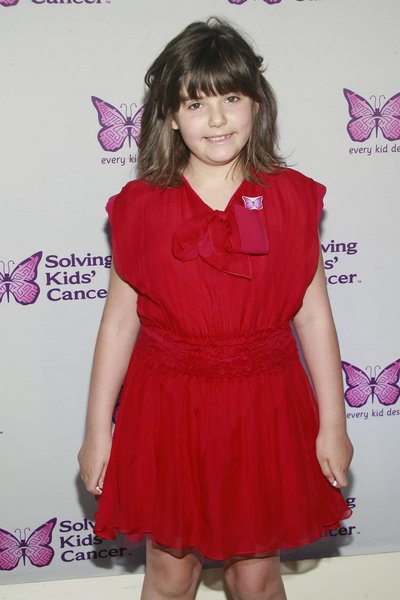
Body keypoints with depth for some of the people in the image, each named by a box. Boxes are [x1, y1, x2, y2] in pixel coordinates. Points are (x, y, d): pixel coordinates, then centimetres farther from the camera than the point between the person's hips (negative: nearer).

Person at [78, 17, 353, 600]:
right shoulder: (141, 207, -6)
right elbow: (119, 320, -2)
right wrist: (98, 431, 1)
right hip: (168, 409, 0)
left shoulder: (291, 198, -4)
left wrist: (332, 423, 1)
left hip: (264, 409, 0)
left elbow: (313, 315, -1)